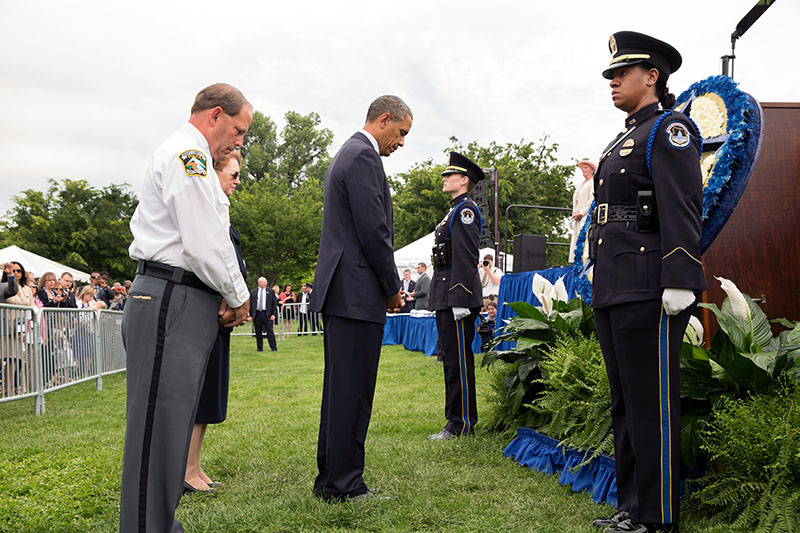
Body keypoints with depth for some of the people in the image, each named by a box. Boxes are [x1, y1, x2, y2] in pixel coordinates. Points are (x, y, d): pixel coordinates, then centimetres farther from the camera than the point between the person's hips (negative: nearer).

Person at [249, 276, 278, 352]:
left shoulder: (271, 291, 6)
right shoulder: (253, 292, 8)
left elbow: (274, 303, 4)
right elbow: (250, 304, 8)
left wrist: (273, 314, -5)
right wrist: (250, 315, 1)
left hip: (267, 314, -1)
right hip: (256, 314, 1)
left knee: (270, 331, -3)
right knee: (258, 332, 6)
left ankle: (273, 348, 1)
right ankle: (259, 348, 15)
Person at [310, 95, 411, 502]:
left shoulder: (345, 155, 22)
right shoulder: (364, 157, -10)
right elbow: (374, 231, -17)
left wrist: (387, 285, 18)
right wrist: (393, 287, -6)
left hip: (338, 290, 11)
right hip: (358, 292, -11)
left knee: (340, 388, 13)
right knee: (352, 391, -5)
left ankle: (330, 478, 21)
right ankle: (343, 485, 2)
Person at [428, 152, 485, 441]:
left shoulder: (465, 209, -9)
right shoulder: (454, 211, 22)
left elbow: (466, 258, -18)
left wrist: (460, 301, -23)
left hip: (457, 296, -10)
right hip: (445, 298, 10)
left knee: (459, 360, -6)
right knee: (451, 359, 13)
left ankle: (462, 424, -1)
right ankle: (458, 419, 20)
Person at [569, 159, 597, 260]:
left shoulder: (593, 183, -1)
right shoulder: (581, 185, 25)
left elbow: (592, 200, -11)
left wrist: (581, 213, -14)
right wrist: (574, 214, 8)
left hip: (587, 216, -8)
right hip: (578, 218, 8)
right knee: (576, 241, 1)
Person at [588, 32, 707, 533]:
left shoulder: (669, 129, -4)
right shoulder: (625, 140, 24)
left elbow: (682, 210, -15)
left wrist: (679, 281, -23)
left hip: (649, 293, -10)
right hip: (615, 293, 10)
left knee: (652, 404, -4)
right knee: (626, 403, 14)